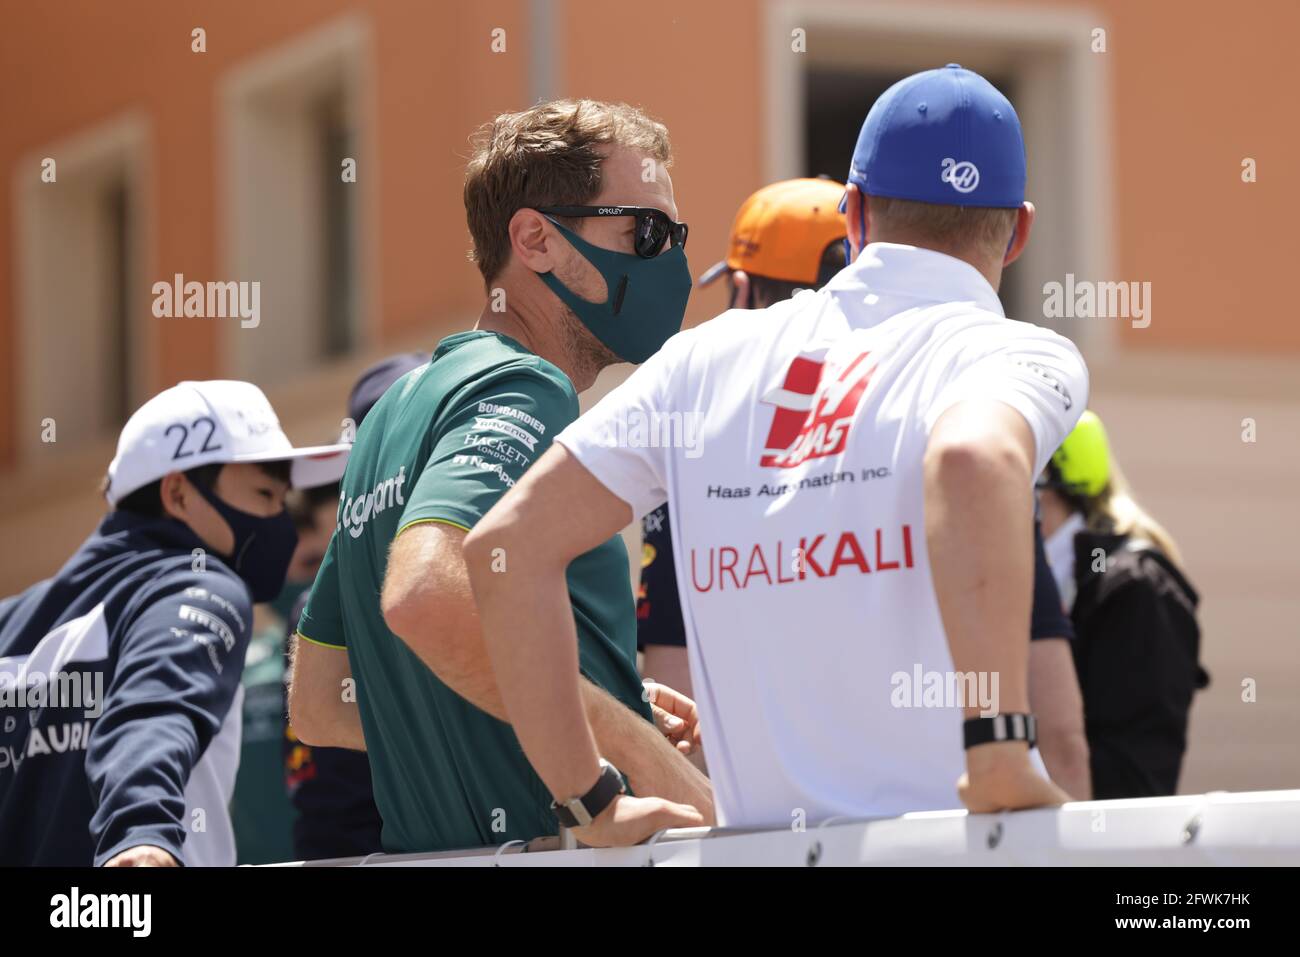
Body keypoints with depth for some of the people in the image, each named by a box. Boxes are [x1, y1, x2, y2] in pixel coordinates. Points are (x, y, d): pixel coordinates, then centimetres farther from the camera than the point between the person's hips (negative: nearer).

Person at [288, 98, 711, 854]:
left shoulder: (401, 408, 19)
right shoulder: (522, 393, -9)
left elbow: (318, 708, 23)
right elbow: (426, 592, -29)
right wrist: (636, 744, -21)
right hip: (548, 849, -10)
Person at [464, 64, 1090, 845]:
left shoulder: (712, 358, 13)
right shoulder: (1020, 354, 0)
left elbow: (508, 544, 11)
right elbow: (972, 460, -25)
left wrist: (593, 801, 13)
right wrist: (1000, 753, -25)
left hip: (766, 844, 5)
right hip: (947, 850, -5)